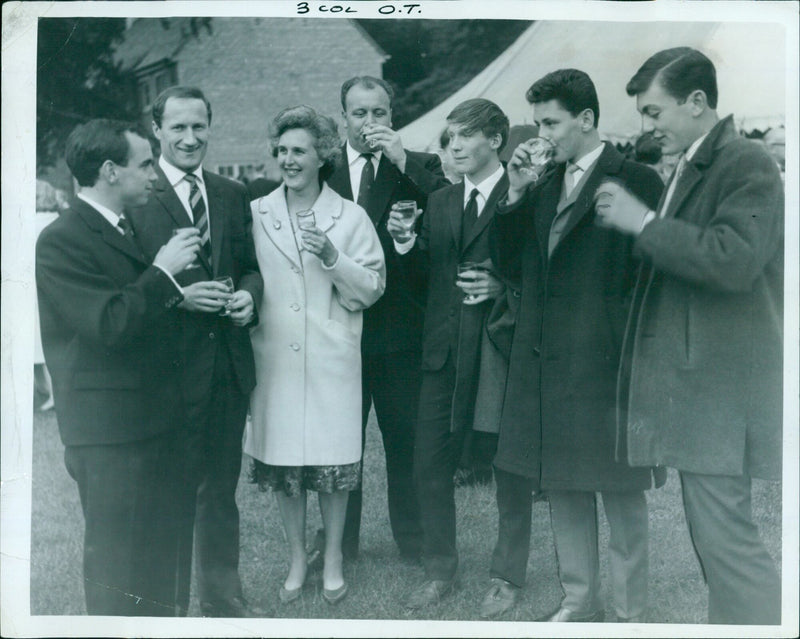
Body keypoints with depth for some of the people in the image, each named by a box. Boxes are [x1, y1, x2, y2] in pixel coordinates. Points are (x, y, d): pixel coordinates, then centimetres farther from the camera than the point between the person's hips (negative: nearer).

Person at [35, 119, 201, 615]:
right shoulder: (61, 242, -16)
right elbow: (110, 323, -25)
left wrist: (181, 294, 6)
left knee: (159, 547, 18)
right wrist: (163, 271, -17)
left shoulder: (126, 227, 12)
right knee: (118, 557, 2)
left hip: (157, 419, 9)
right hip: (111, 430, -9)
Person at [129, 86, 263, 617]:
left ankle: (223, 597, 35)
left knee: (221, 489, 18)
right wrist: (178, 295, -23)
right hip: (169, 368, -5)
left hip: (228, 366, 5)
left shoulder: (233, 195, 9)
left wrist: (248, 295, -7)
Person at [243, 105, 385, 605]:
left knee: (334, 462, 4)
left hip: (331, 357, -1)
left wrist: (332, 257, -15)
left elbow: (372, 289, -2)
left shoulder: (350, 217, 1)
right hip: (275, 355, 2)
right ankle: (297, 558, 26)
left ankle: (333, 560, 23)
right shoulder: (256, 214, 6)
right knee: (282, 461, 8)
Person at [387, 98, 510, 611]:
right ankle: (440, 571, 22)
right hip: (445, 351, 5)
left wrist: (502, 287, -20)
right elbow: (425, 276, 13)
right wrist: (405, 242, -4)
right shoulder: (439, 202, 14)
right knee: (431, 463, 6)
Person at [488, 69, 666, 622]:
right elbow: (511, 263, 11)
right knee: (564, 487, 15)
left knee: (620, 491, 4)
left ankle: (631, 612, 18)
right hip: (546, 362, 7)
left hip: (605, 363, -6)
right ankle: (580, 600, 29)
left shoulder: (636, 181, -7)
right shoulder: (545, 186, 13)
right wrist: (516, 194, 0)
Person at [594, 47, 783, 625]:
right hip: (688, 382, 9)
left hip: (718, 387, -9)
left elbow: (734, 260, -23)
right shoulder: (691, 169, 18)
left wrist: (644, 222, -17)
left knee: (725, 535, -9)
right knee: (713, 533, 12)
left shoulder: (747, 164, -10)